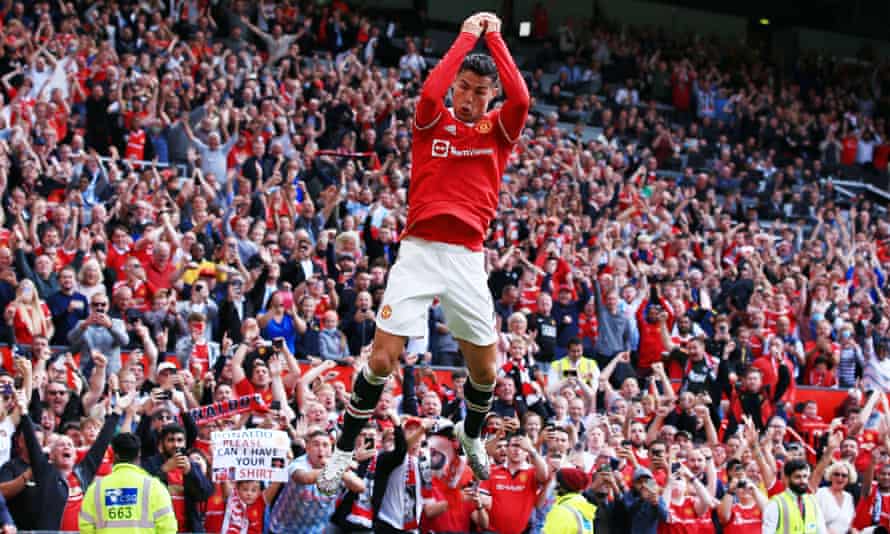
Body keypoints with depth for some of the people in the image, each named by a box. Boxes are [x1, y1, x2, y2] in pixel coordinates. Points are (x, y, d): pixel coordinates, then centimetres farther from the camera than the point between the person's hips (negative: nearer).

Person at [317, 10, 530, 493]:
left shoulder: (498, 130, 9)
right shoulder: (433, 122, 6)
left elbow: (521, 98, -12)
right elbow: (430, 92, -16)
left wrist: (494, 37, -4)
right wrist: (467, 36, -8)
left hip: (467, 258, 2)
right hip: (419, 251, -2)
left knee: (485, 369, 6)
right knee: (382, 359, -9)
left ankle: (472, 434, 37)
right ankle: (343, 452, 4)